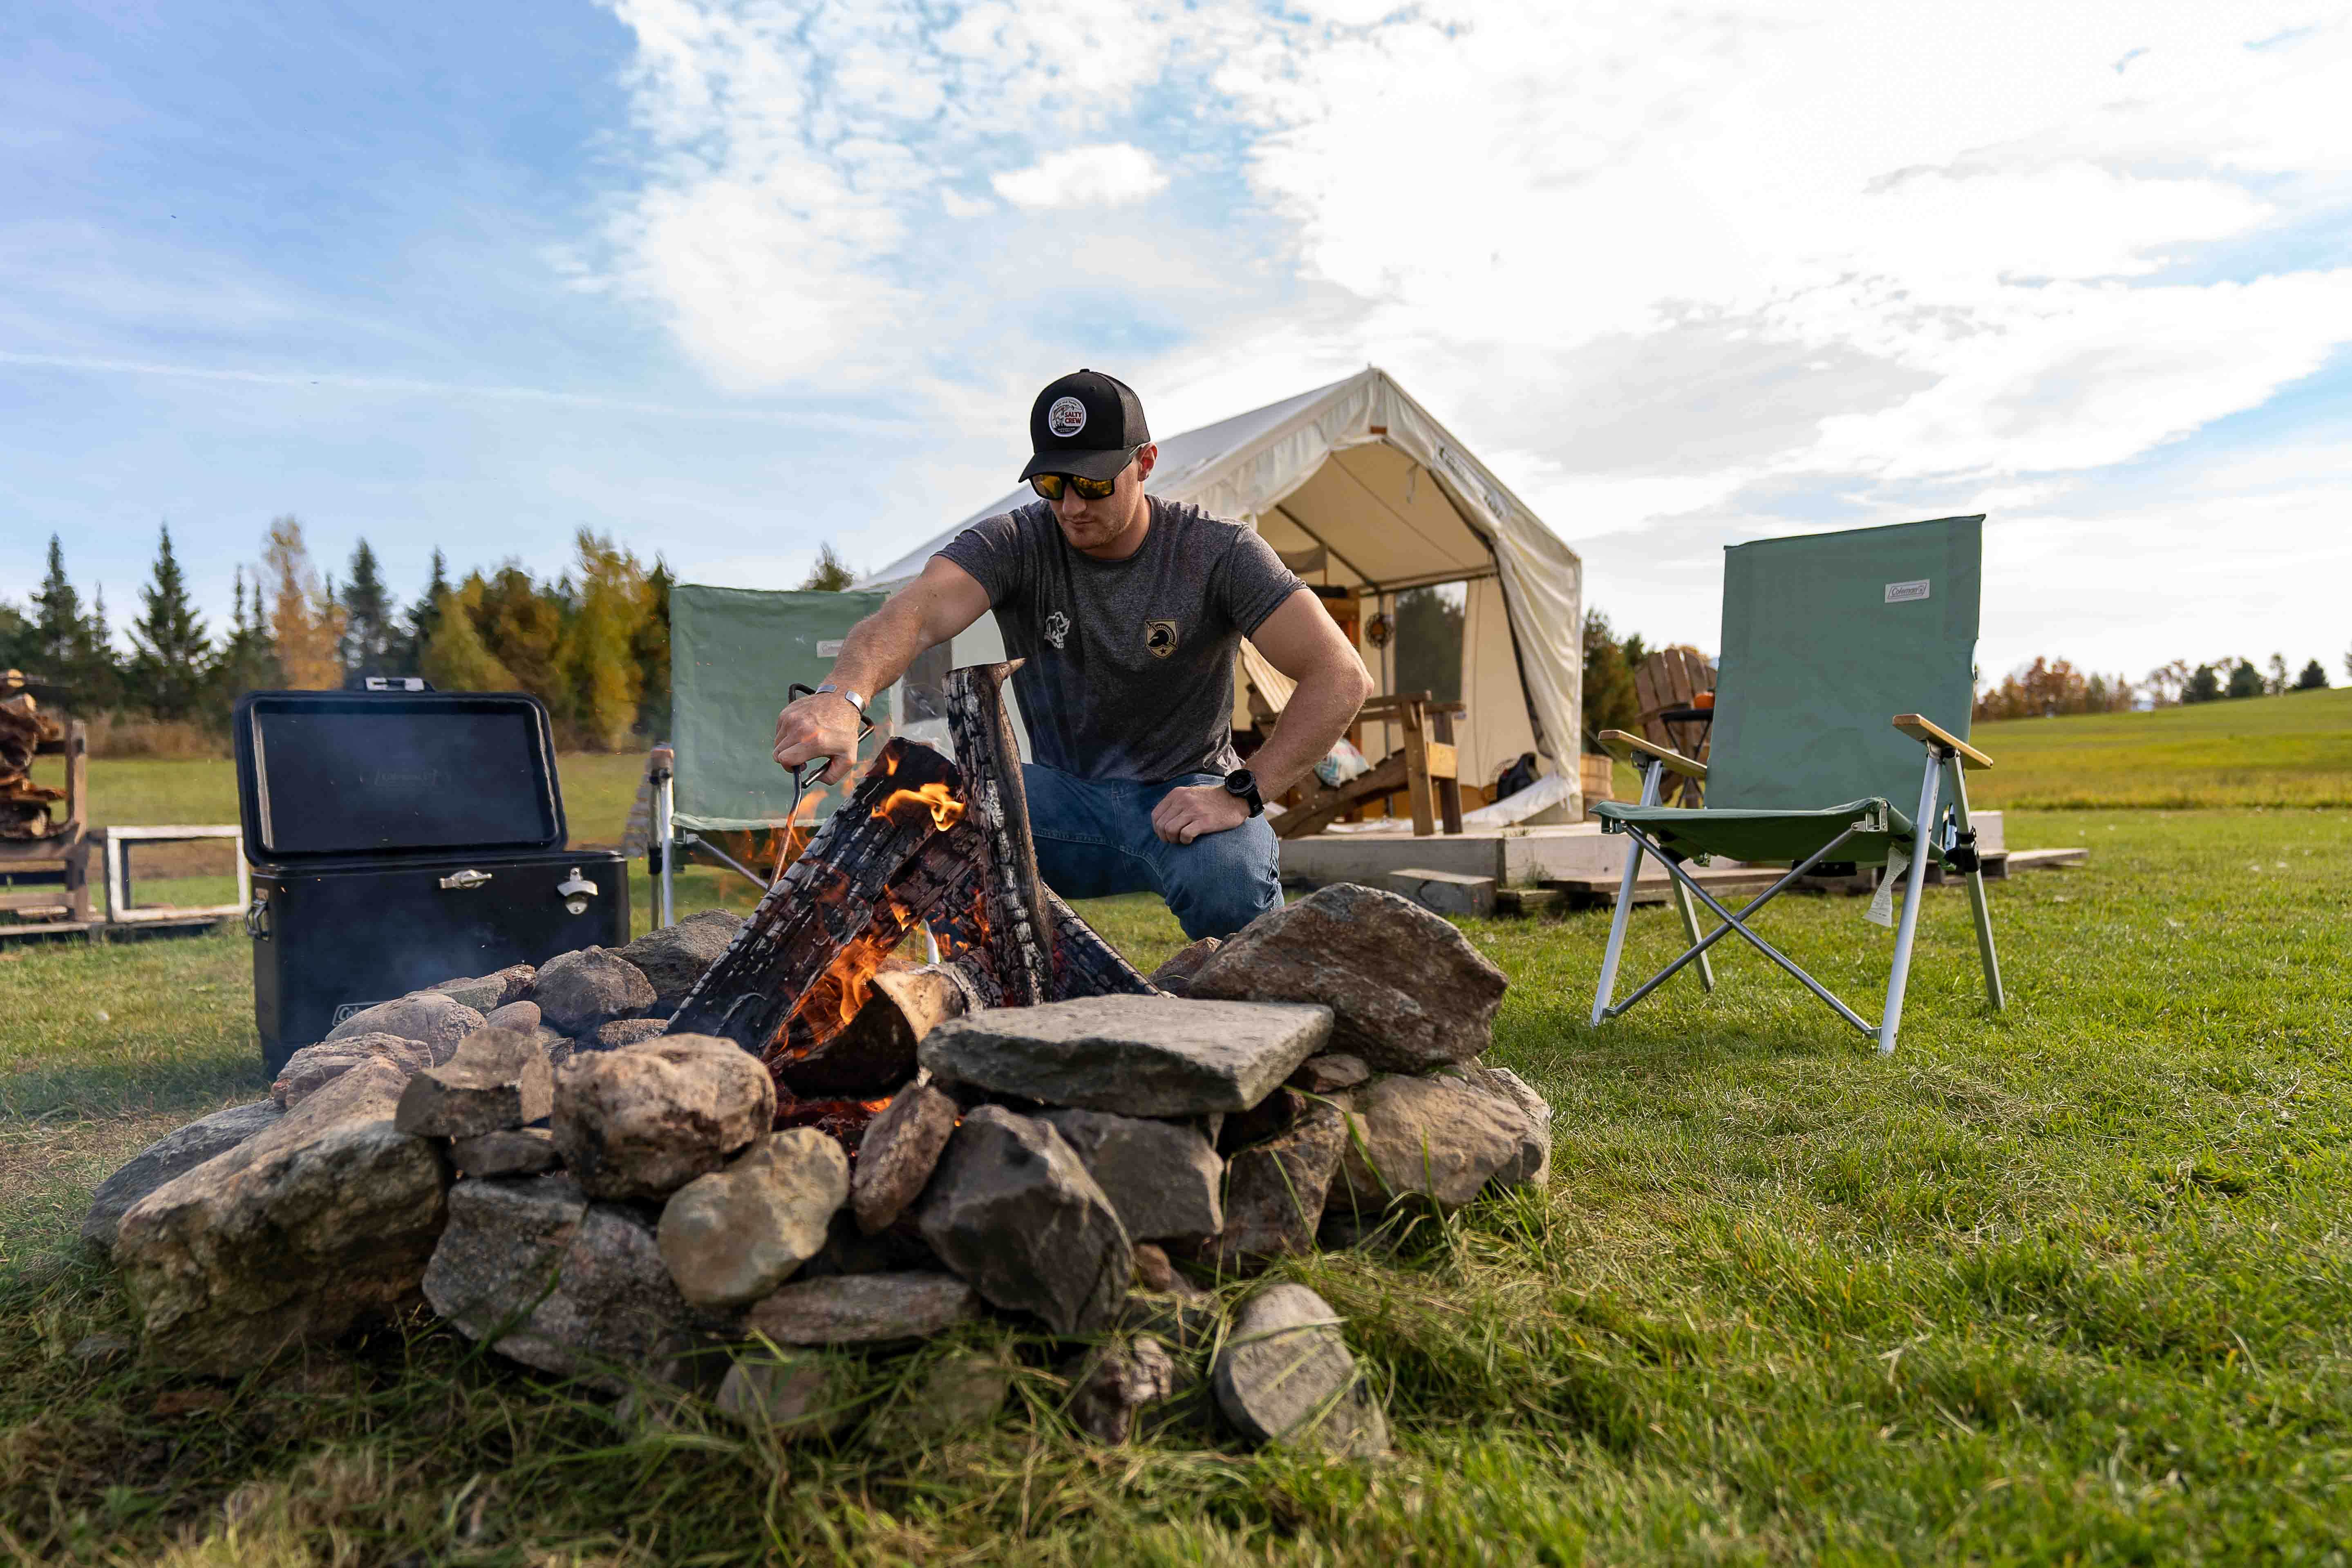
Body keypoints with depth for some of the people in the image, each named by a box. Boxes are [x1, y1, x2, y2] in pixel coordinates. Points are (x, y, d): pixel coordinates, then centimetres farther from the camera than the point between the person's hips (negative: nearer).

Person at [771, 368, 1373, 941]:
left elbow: (1342, 677, -17)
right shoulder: (1014, 544, -7)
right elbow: (915, 612, -27)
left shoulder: (1218, 551, -10)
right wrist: (842, 696, -49)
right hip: (1066, 800, 2)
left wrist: (1242, 794, -26)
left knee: (1228, 877, -36)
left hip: (1184, 799, -2)